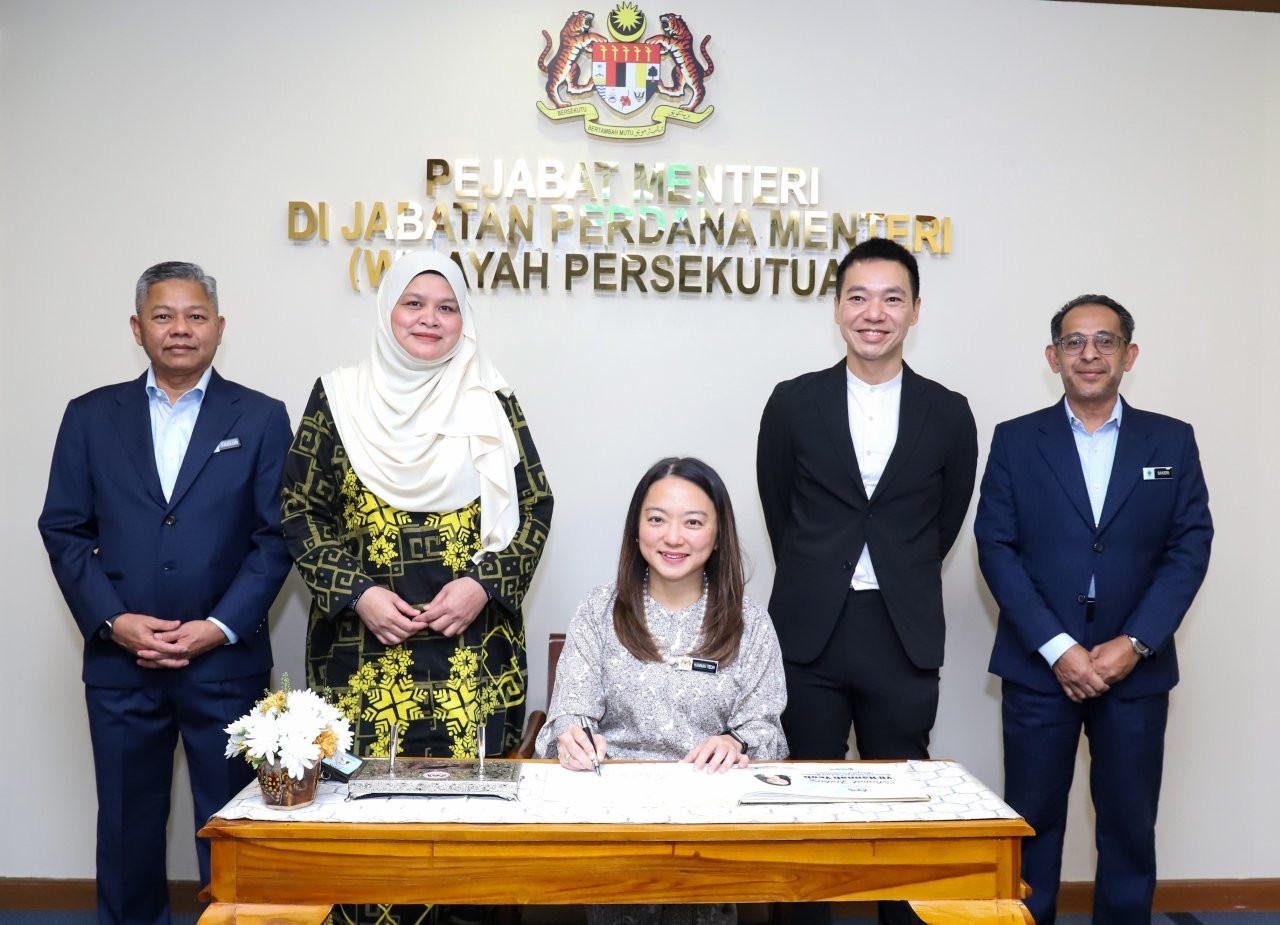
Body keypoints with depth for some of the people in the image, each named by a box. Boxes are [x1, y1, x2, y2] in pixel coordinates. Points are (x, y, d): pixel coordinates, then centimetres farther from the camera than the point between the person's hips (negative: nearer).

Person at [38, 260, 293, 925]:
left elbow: (275, 536, -2)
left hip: (225, 663, -1)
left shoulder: (261, 419, 2)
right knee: (127, 826, 11)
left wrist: (220, 627, -11)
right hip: (120, 663, 2)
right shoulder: (90, 416, 7)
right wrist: (113, 620, -7)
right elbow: (63, 530, 5)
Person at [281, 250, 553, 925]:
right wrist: (356, 594, -10)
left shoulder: (492, 401, 5)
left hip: (472, 642, 0)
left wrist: (483, 585, -10)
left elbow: (533, 508, 4)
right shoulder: (339, 397, 4)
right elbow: (301, 509, 2)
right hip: (364, 642, 0)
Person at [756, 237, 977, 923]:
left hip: (904, 636, 0)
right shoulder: (793, 403, 0)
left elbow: (947, 519, 11)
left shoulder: (948, 414, 2)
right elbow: (779, 512, 9)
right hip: (810, 633, 0)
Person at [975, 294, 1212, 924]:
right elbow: (996, 549, -5)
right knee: (1033, 823, 6)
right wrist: (1058, 648, -13)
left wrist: (1133, 644, -11)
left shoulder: (1172, 441, 6)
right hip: (1038, 667, -1)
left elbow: (1190, 549, 0)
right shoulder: (1015, 441, 2)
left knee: (1130, 825, 9)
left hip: (1136, 669, 1)